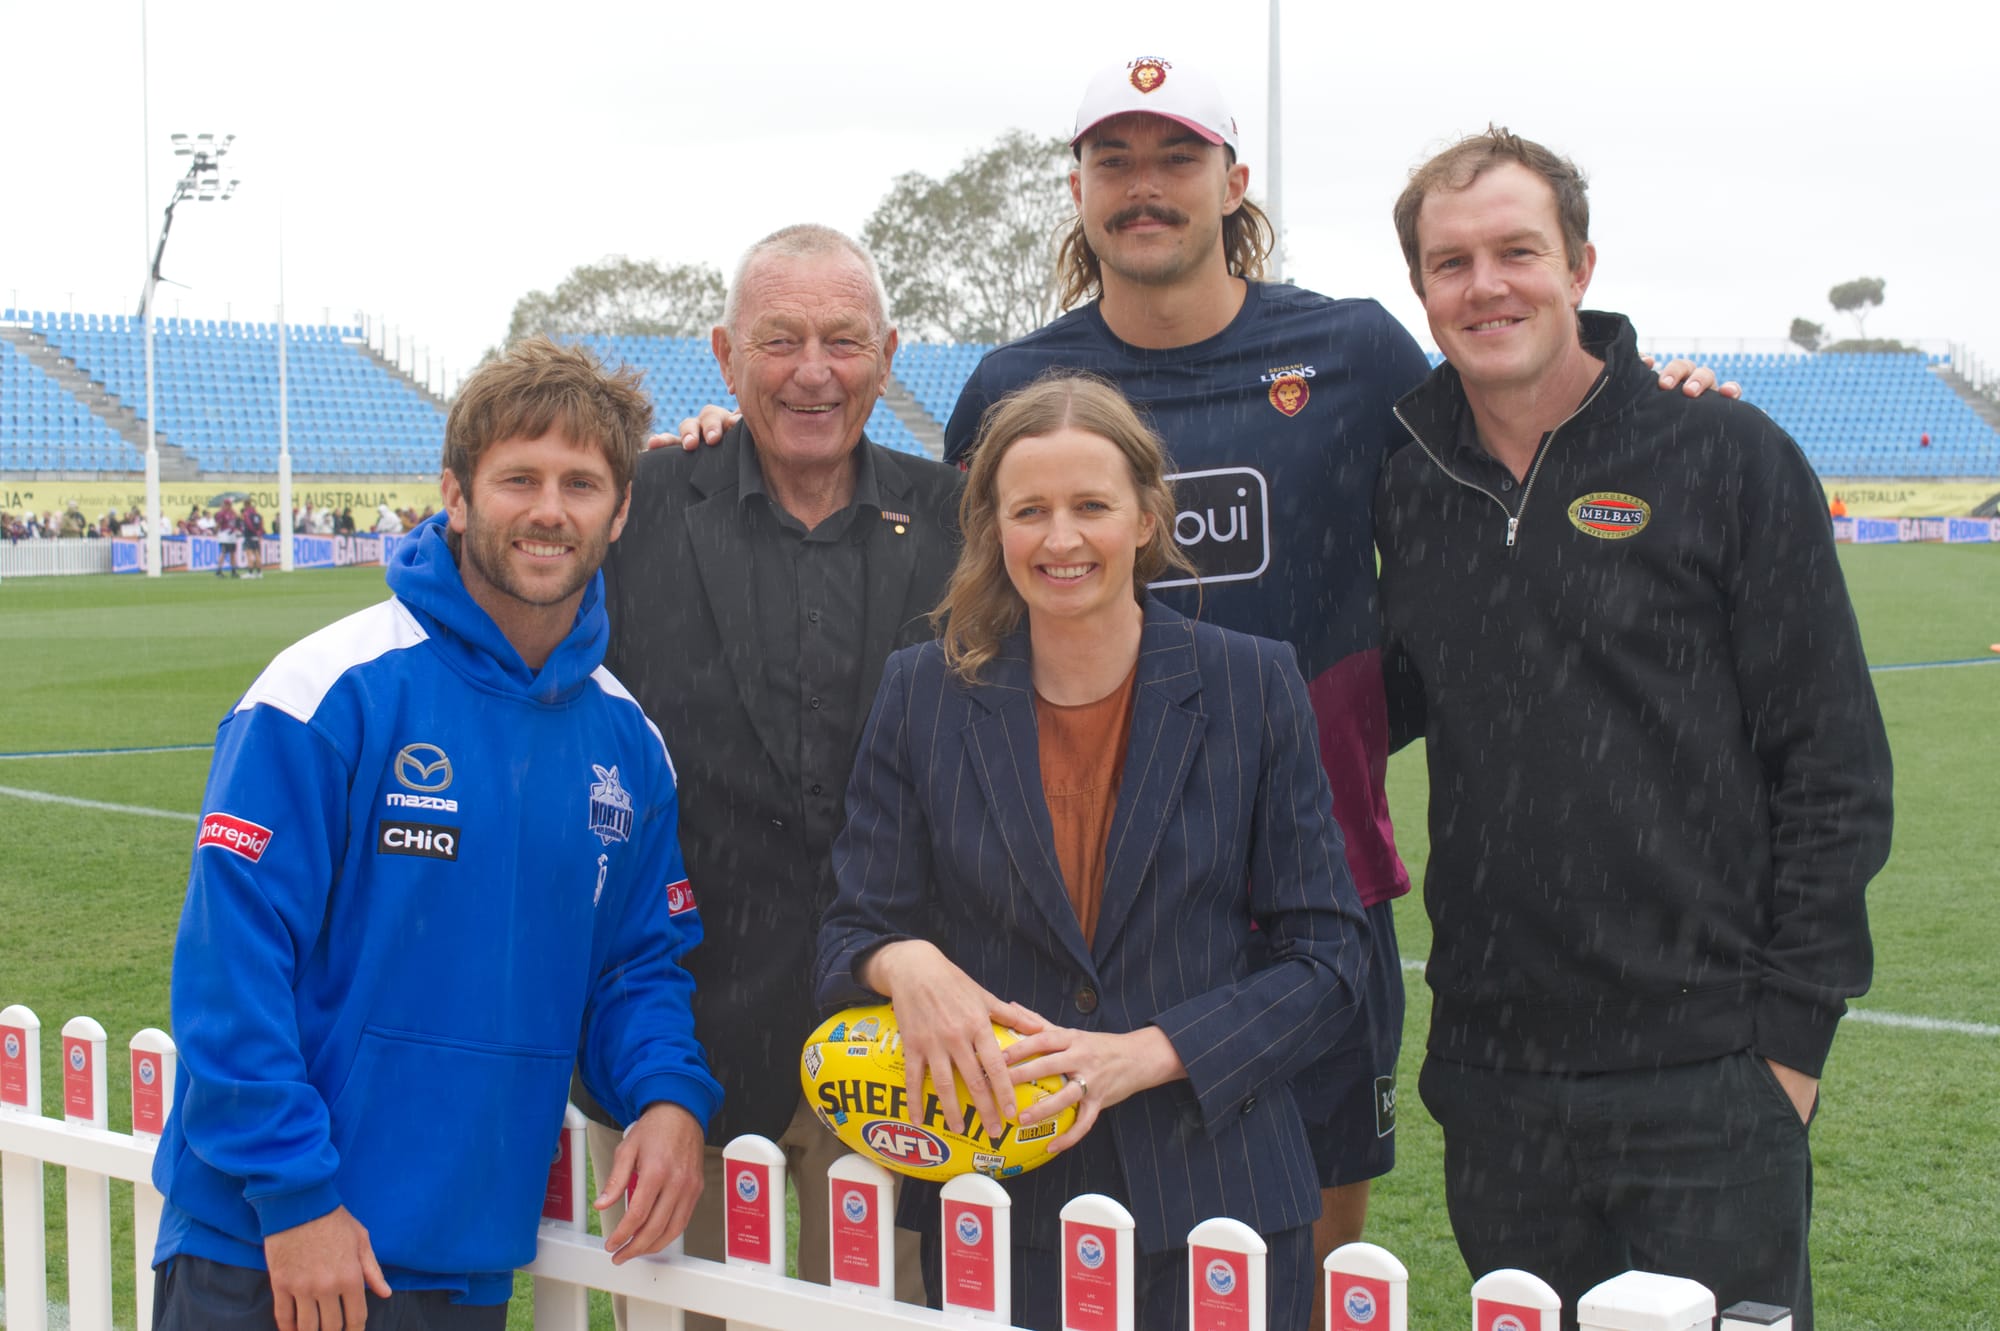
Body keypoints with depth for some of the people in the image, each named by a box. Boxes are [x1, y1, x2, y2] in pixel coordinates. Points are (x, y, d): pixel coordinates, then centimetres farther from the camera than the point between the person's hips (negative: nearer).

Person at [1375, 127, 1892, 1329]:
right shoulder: (1412, 482, 7)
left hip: (1707, 1078, -4)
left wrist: (1793, 1029, -8)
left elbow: (1834, 765, -5)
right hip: (1493, 1079, 4)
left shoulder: (1729, 459, -5)